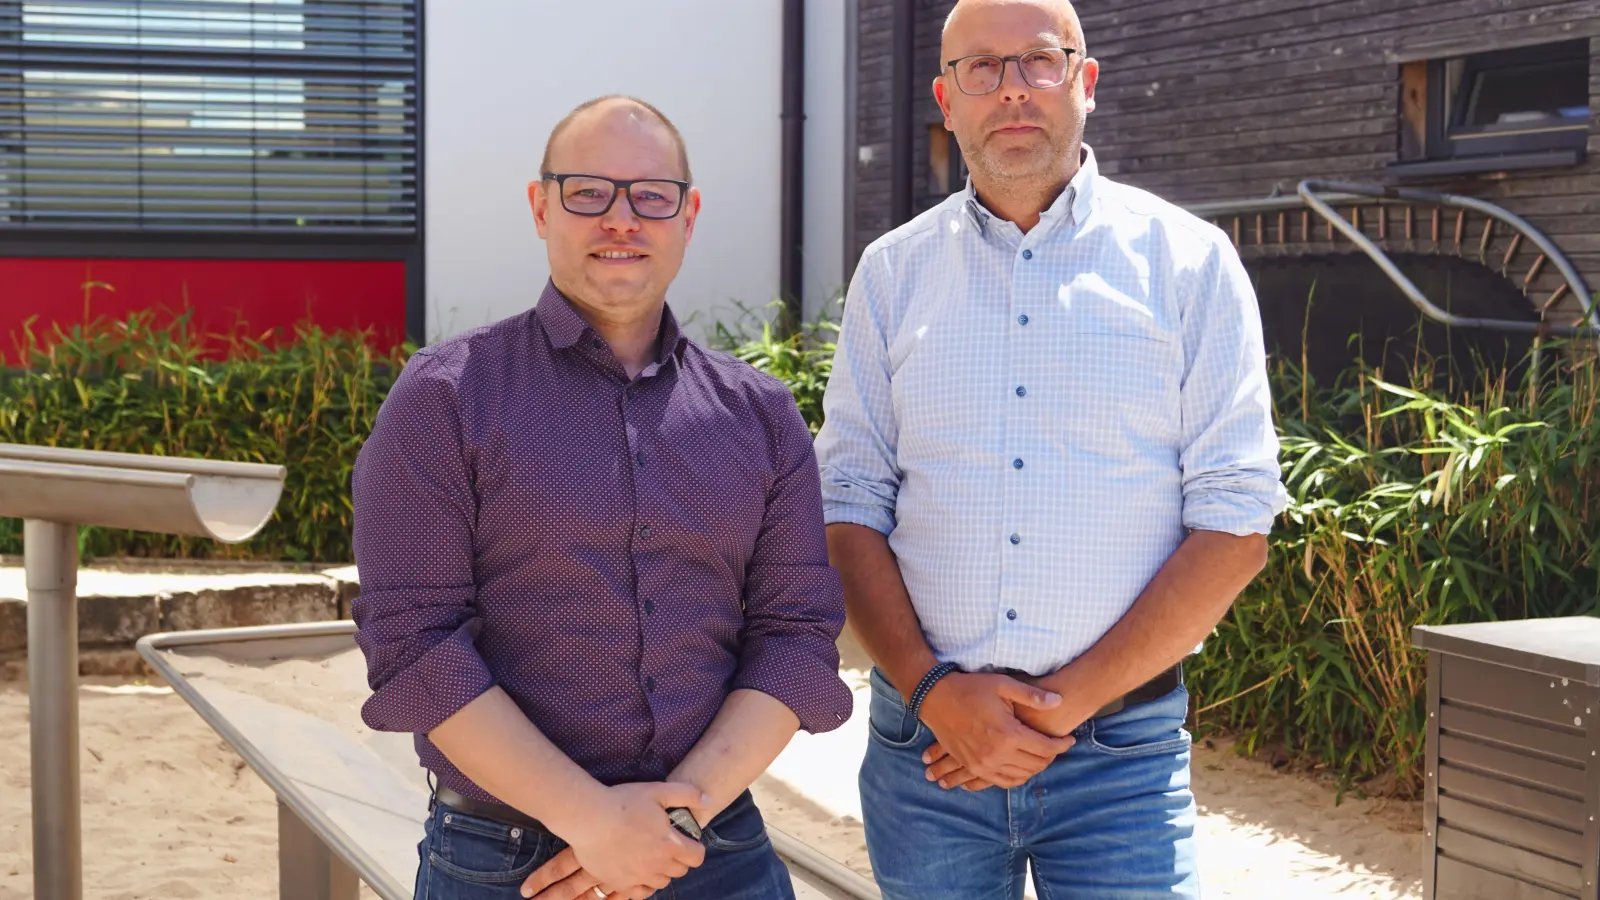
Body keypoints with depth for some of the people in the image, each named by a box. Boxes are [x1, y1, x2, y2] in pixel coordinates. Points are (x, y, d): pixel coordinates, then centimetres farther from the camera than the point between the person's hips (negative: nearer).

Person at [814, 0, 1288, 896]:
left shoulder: (1189, 261, 0)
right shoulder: (892, 271, 7)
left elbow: (1235, 525, -5)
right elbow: (849, 509, 4)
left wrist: (1067, 703, -11)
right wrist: (934, 690, -11)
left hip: (1121, 751, -2)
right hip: (924, 747, 2)